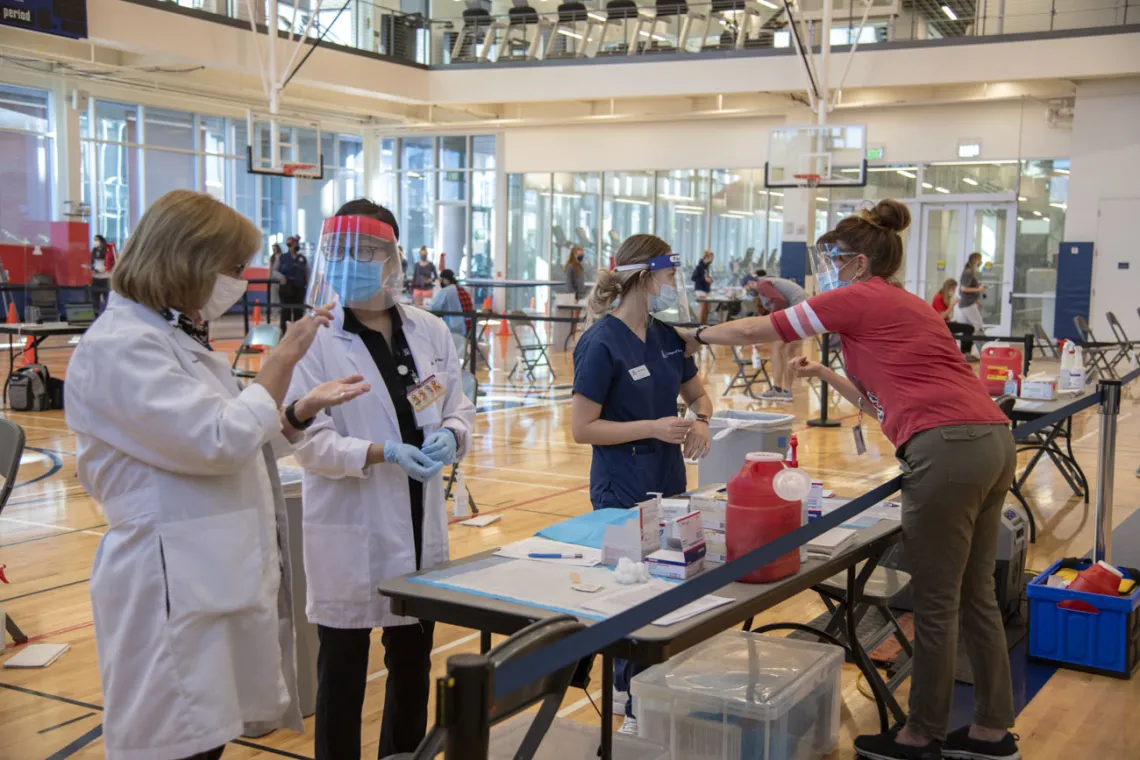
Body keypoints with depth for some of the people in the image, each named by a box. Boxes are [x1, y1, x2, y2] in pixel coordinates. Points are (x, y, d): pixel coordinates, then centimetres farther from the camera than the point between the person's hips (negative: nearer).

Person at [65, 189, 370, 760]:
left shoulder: (178, 336, 15)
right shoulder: (117, 347, -16)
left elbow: (229, 440, 21)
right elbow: (220, 440, -22)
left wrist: (304, 408, 7)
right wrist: (283, 358, -13)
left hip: (219, 575, 9)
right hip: (175, 583, -9)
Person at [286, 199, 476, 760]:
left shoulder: (430, 331, 4)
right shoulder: (315, 340, -10)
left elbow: (460, 409, 9)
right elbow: (309, 441, -13)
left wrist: (450, 437, -13)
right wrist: (381, 453, -27)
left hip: (421, 524, 5)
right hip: (352, 530, -5)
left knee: (413, 662, 19)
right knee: (343, 671, 6)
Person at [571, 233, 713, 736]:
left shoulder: (665, 336, 6)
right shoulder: (602, 342, -15)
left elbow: (697, 393, 19)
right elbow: (582, 428, -15)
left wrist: (701, 420, -3)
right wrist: (654, 427, -22)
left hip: (669, 484, 7)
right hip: (623, 491, -7)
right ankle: (636, 709, 17)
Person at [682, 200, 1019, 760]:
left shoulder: (857, 298, 1)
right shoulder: (905, 305, 25)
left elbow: (754, 332, 8)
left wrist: (697, 335, 23)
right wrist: (826, 374, 33)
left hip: (947, 447, -9)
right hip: (992, 440, 9)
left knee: (935, 604, 2)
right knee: (976, 594, 15)